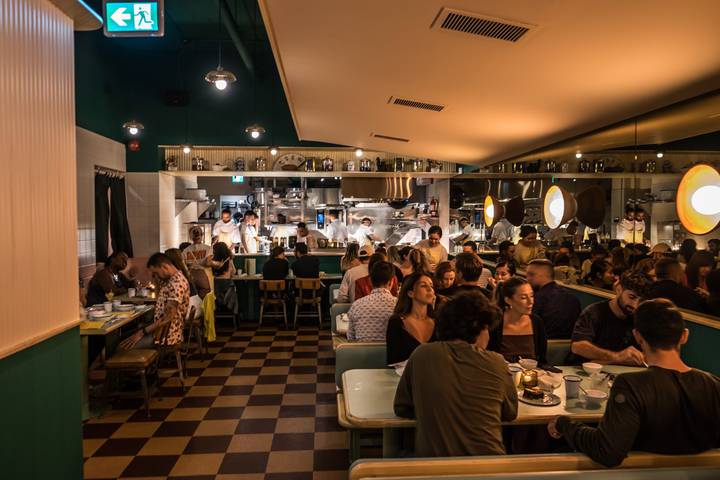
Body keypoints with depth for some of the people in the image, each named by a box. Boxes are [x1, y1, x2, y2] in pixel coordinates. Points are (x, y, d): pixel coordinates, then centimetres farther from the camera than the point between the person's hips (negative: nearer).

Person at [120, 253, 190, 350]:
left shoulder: (177, 283, -21)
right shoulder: (170, 280, 12)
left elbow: (168, 317, -25)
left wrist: (142, 332, -22)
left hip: (167, 336, -11)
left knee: (122, 347, -13)